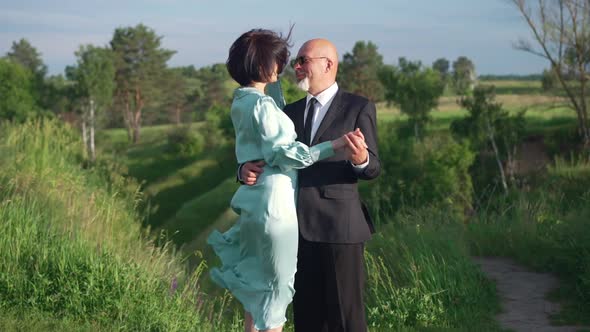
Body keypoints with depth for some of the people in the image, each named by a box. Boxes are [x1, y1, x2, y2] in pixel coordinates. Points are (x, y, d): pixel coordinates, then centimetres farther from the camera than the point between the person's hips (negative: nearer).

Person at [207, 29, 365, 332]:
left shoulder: (241, 102, 11)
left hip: (256, 203, 9)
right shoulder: (261, 105, -17)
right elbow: (286, 154, -20)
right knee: (277, 285, 0)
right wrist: (334, 146, -25)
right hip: (275, 204, -9)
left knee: (258, 284, 17)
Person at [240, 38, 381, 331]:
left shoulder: (359, 108, 1)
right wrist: (246, 170, -7)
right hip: (299, 228, 5)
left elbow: (373, 169, -1)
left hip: (339, 227, -5)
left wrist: (361, 160, -25)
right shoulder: (290, 112, 16)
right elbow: (270, 160, 16)